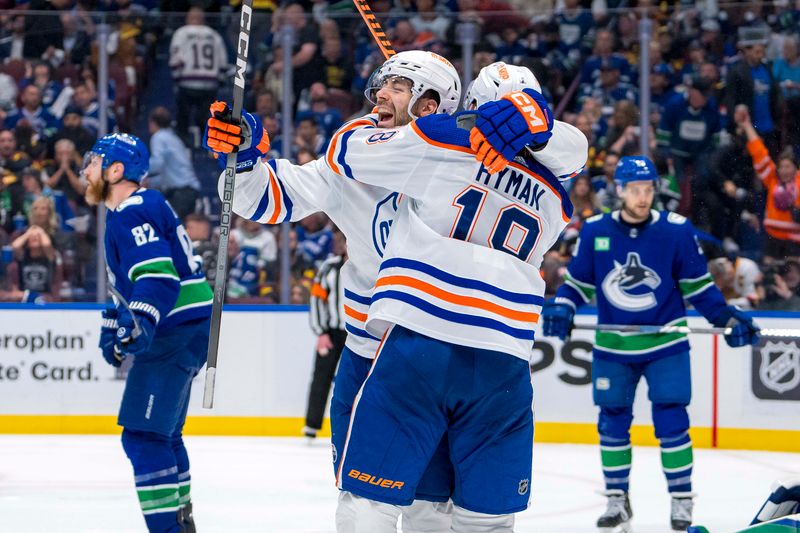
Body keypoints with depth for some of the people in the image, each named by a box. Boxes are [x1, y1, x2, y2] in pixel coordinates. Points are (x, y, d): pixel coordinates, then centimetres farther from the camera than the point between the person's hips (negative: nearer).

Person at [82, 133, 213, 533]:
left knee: (144, 435, -16)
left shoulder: (132, 214, -15)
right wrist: (115, 325, 30)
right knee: (161, 433, 24)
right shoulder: (137, 209, 19)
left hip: (179, 330, -11)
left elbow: (159, 276, -28)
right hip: (180, 330, 11)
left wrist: (139, 323, -39)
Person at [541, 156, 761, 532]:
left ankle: (681, 500, 5)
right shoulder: (594, 231, -4)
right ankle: (617, 501, 21)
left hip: (666, 345, -2)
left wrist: (729, 318, -11)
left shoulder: (676, 230, -8)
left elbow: (698, 286, -1)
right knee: (612, 425, 8)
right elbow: (578, 282, 5)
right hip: (612, 346, 2)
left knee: (671, 423, -7)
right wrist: (561, 310, -14)